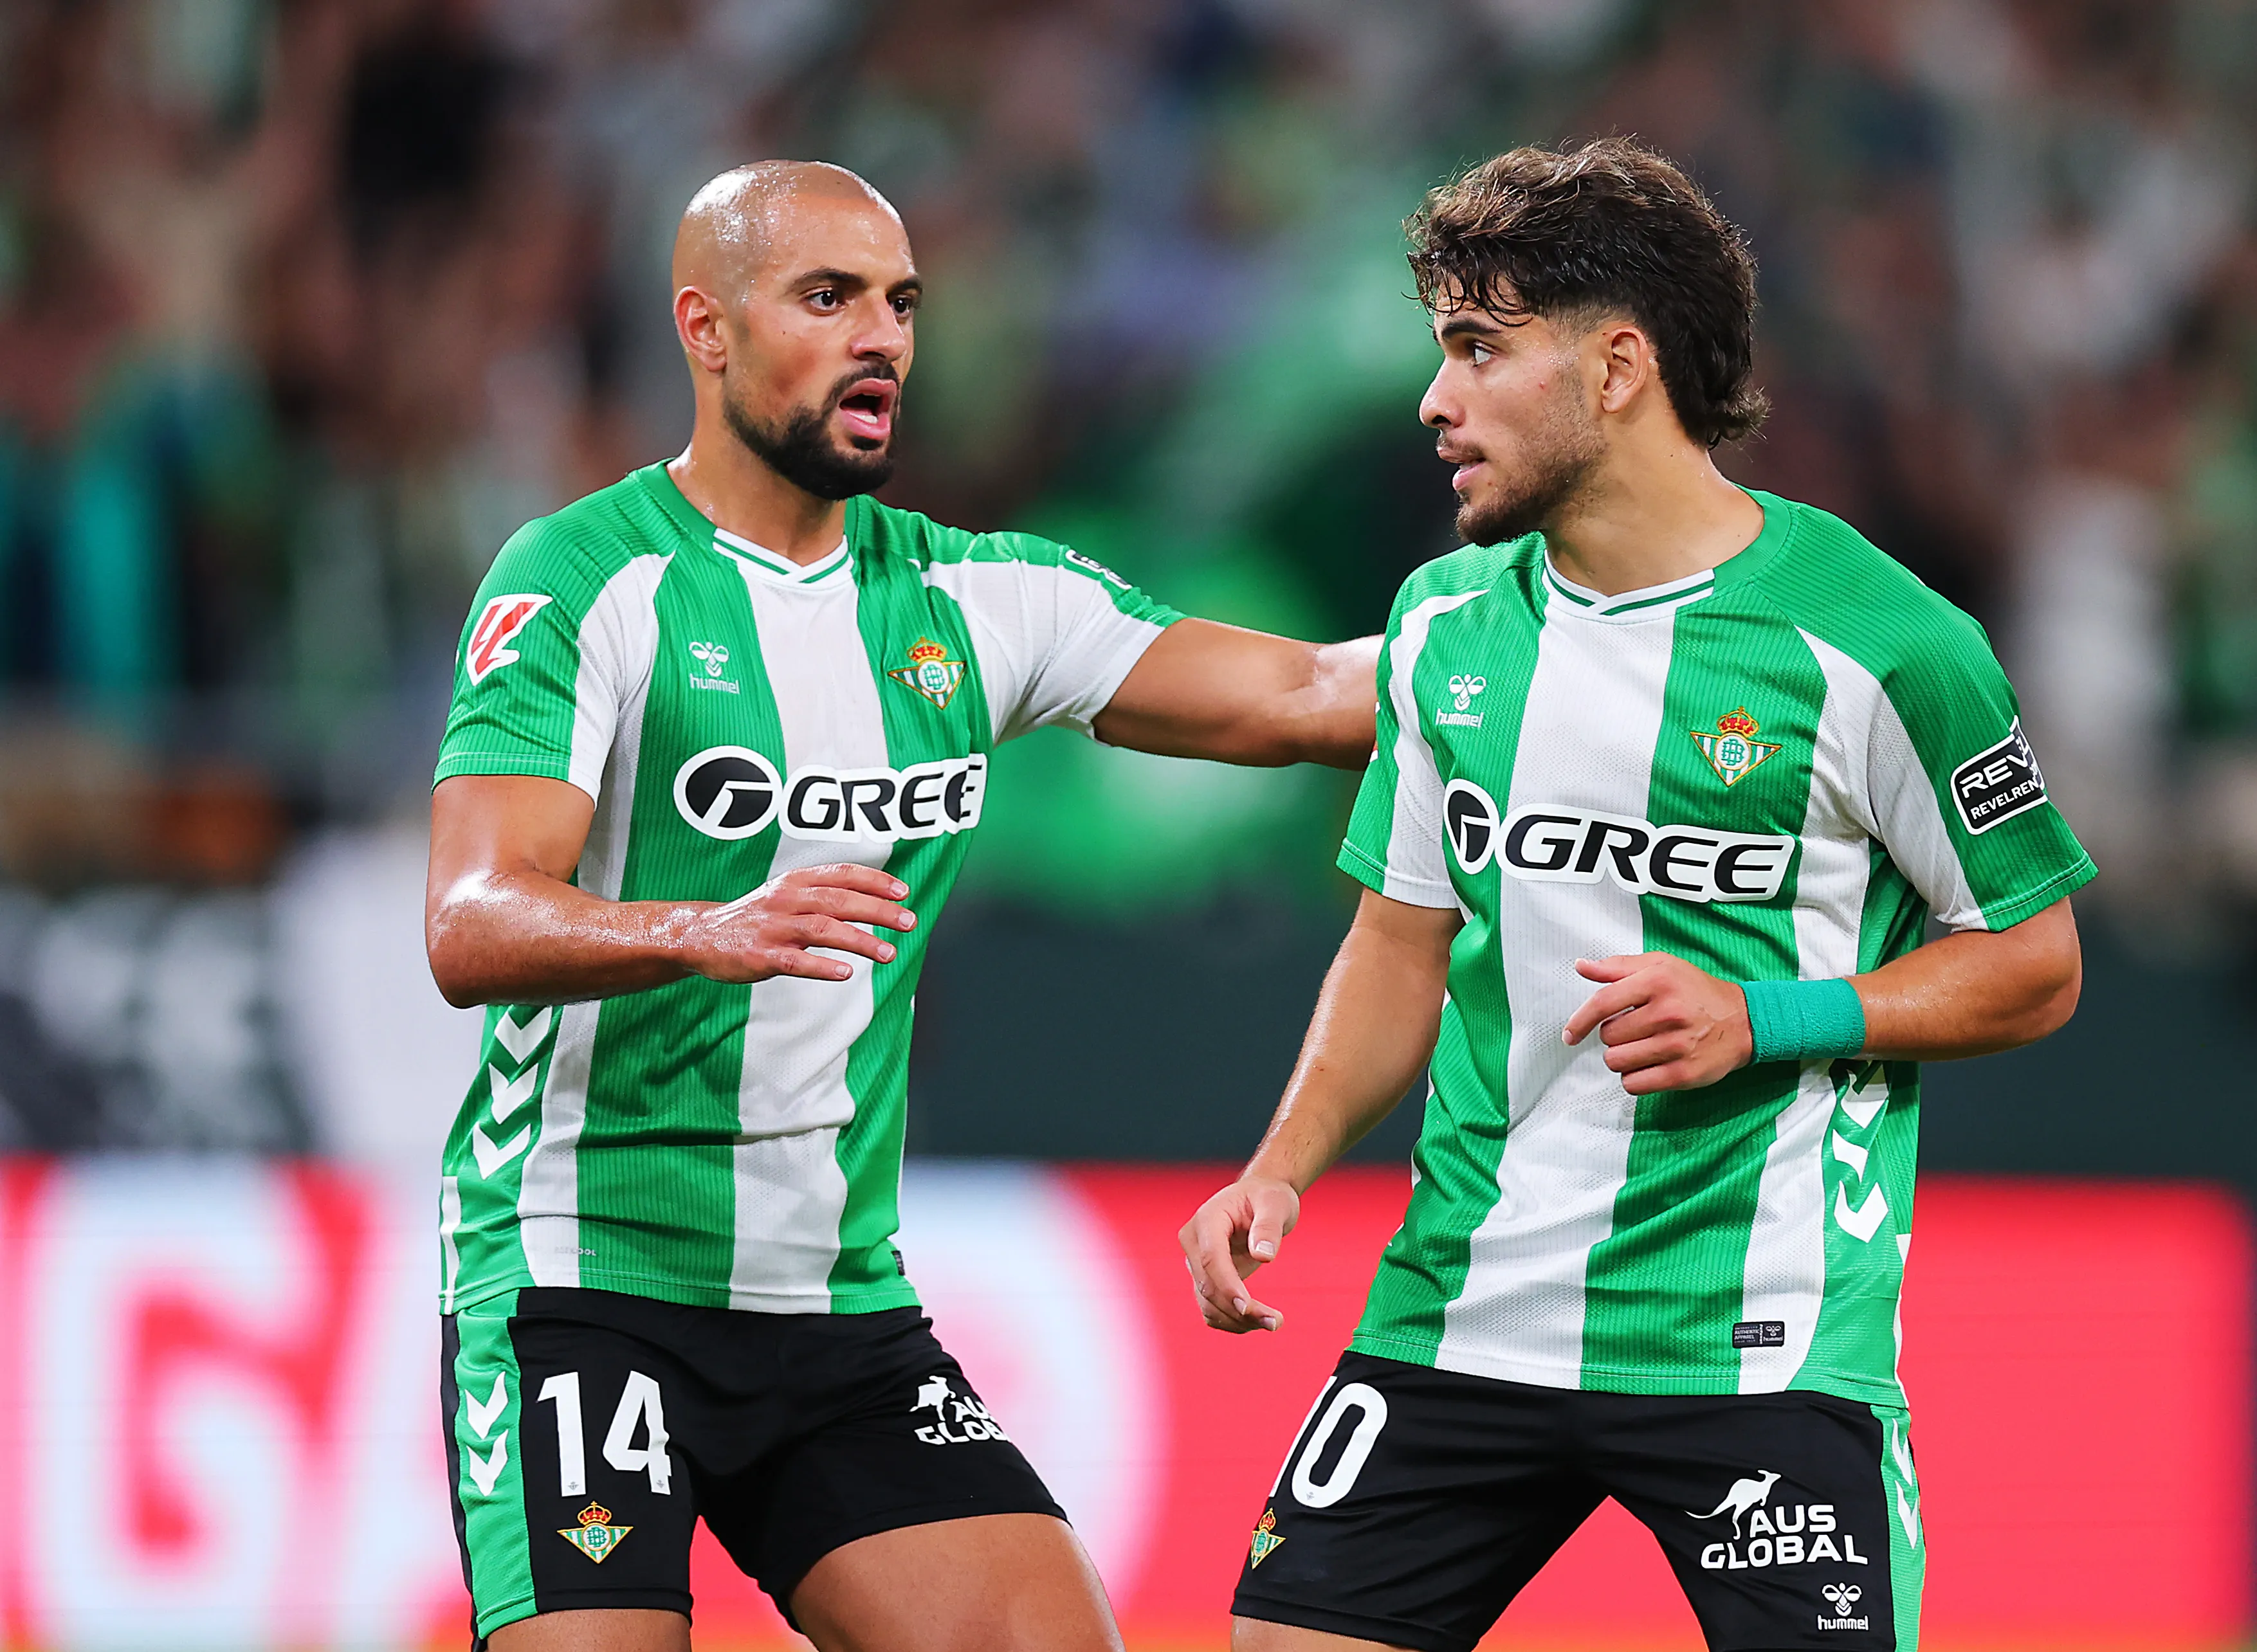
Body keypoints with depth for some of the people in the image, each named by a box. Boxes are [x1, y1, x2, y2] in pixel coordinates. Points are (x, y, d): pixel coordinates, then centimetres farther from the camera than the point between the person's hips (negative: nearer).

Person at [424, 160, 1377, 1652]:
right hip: (586, 1276, -6)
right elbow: (471, 930, -20)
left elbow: (1314, 700, 6)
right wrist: (709, 933, -39)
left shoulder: (966, 599, 10)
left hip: (844, 1301, 6)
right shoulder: (587, 580, -8)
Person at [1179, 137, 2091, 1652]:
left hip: (1763, 1340, -5)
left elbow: (2035, 961, -1)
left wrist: (1763, 1019, -14)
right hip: (1461, 1310, 5)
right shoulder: (1447, 621, 8)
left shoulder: (1873, 640, -9)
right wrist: (1285, 1168, 4)